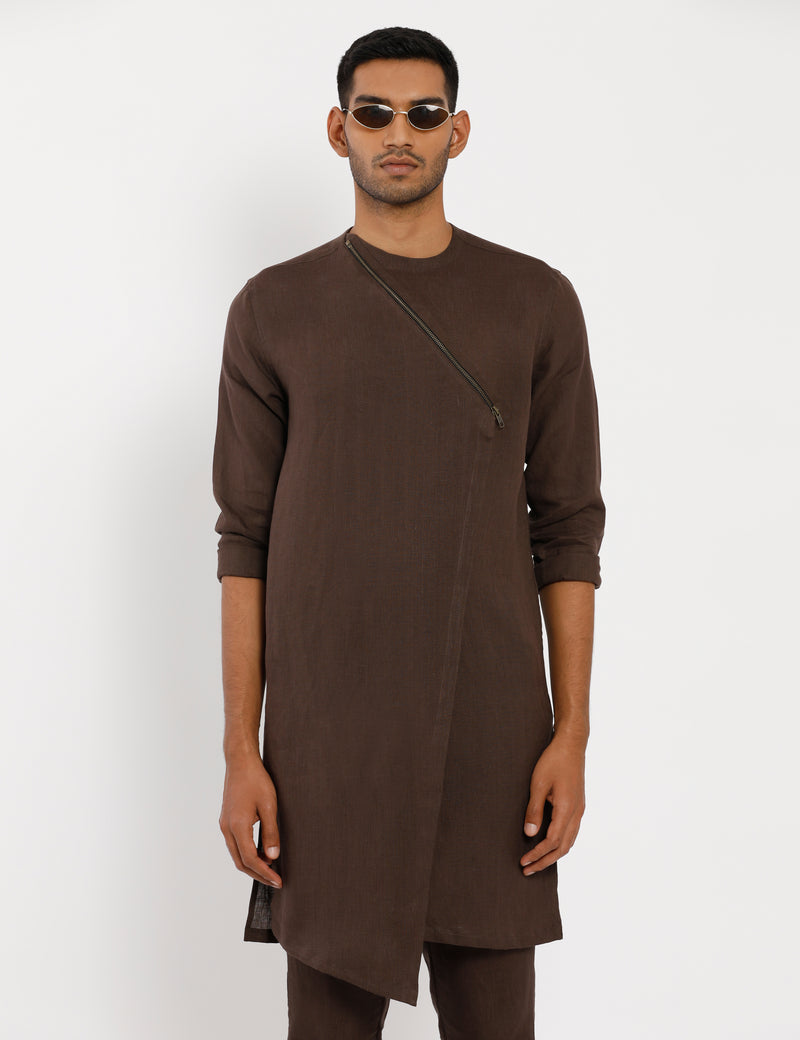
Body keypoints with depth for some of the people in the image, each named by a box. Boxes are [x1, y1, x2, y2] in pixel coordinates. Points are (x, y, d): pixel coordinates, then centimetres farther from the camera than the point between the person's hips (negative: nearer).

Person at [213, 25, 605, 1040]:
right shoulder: (273, 310, 2)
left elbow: (568, 529, 3)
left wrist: (572, 735, -4)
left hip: (491, 729, 1)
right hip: (329, 733, 0)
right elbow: (247, 541, 2)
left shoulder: (537, 302, 3)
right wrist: (240, 753, -4)